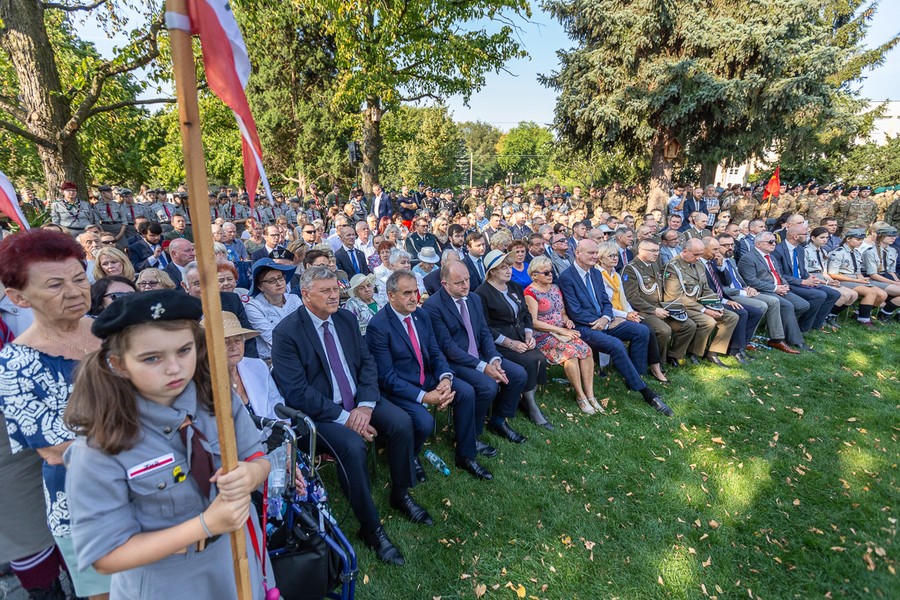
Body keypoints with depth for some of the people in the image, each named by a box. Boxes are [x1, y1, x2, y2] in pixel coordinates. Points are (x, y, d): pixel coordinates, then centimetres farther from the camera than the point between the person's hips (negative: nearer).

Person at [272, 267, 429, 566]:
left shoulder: (347, 318, 4)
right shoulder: (286, 332, -14)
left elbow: (367, 362, 4)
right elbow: (296, 393, -18)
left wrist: (365, 405, -13)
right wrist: (344, 417, -22)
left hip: (358, 400, 6)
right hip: (319, 410, -5)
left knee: (402, 422, -15)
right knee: (353, 446, -30)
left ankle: (401, 494, 10)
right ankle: (370, 527, -8)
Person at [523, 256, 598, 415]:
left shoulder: (555, 287, 15)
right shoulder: (530, 292, -7)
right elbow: (533, 322, -13)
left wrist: (567, 320, -2)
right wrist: (561, 330, -14)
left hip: (562, 332, 7)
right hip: (543, 336, -6)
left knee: (586, 350, -18)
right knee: (571, 353, -29)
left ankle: (590, 395, -14)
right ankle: (580, 396, -14)